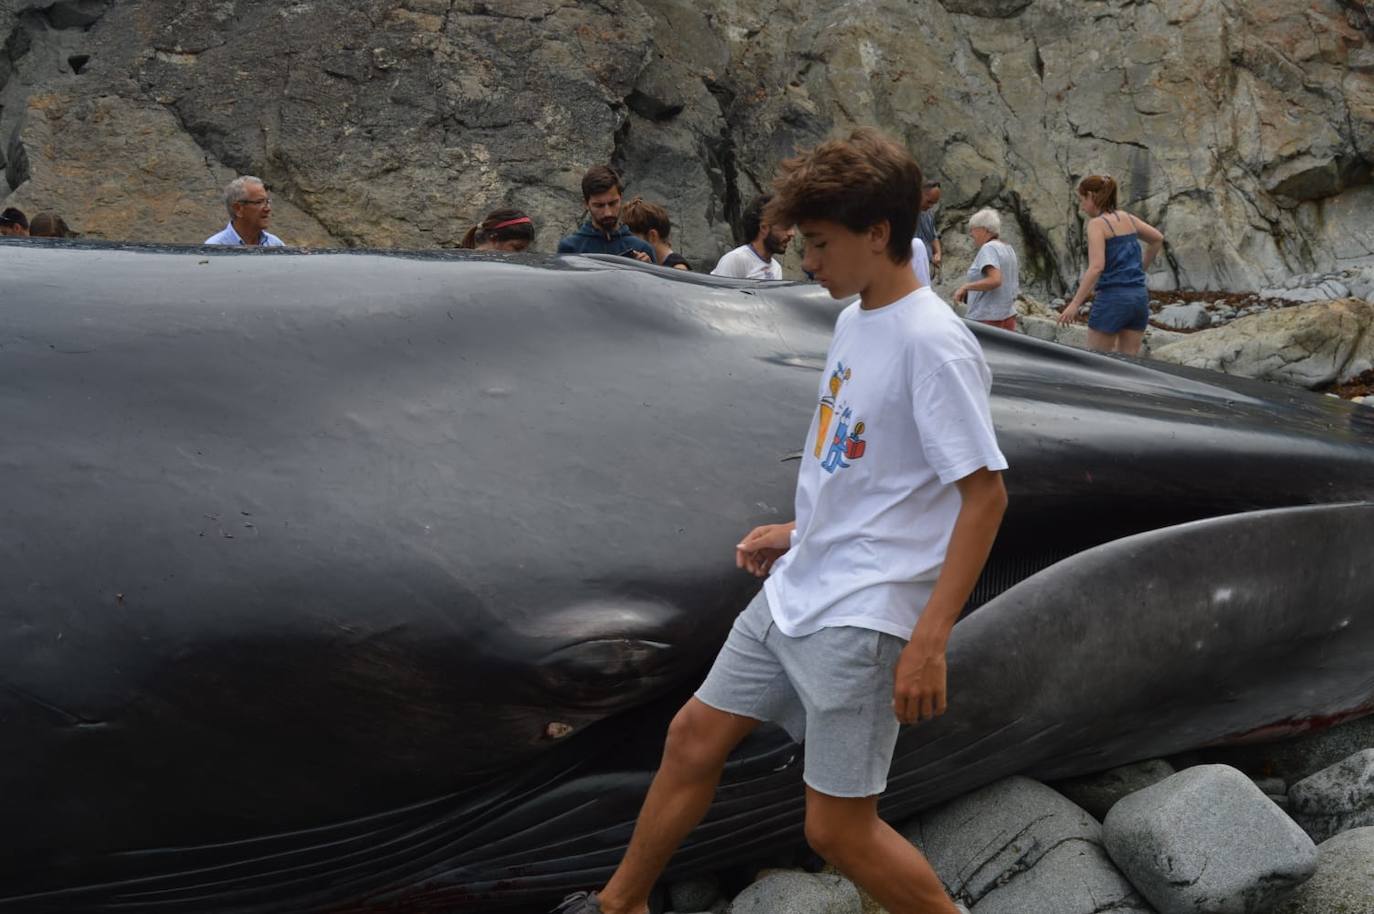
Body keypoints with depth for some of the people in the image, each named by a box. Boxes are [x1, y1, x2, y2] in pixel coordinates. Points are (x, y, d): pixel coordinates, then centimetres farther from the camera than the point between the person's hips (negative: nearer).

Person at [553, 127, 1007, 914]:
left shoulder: (933, 344, -19)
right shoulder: (855, 320, 8)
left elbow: (984, 494, -20)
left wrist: (929, 642, -23)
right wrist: (802, 533, 15)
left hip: (864, 616, -9)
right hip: (795, 592, 9)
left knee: (838, 827, -2)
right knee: (695, 737, 17)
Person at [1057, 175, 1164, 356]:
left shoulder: (1097, 223, -9)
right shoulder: (1128, 219, 12)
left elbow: (1096, 267, -20)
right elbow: (1158, 239, 25)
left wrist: (1075, 304, -22)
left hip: (1112, 298, -7)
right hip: (1139, 296, 7)